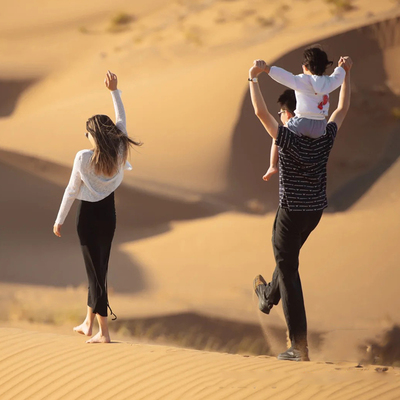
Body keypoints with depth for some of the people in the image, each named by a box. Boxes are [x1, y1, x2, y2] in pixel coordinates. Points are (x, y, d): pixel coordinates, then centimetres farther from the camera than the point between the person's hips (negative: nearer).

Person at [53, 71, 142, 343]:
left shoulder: (83, 158, -19)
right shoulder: (119, 152, -8)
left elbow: (72, 191, -11)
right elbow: (122, 119, 7)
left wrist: (59, 220, 0)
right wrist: (114, 91, 14)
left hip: (88, 216, -5)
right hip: (109, 214, 5)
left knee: (95, 271, 0)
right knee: (99, 269, 18)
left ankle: (104, 331, 2)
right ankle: (88, 323, 29)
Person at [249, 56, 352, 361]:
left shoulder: (289, 140, -19)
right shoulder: (325, 140, -4)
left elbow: (261, 112, -25)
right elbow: (343, 108, 11)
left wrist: (254, 77, -17)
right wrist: (346, 73, 18)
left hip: (292, 212, -6)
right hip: (316, 211, 6)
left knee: (289, 270, -2)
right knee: (289, 257, 31)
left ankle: (299, 346, -5)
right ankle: (268, 296, 59)